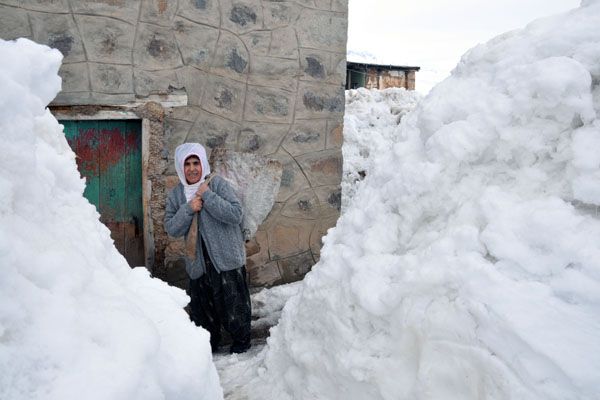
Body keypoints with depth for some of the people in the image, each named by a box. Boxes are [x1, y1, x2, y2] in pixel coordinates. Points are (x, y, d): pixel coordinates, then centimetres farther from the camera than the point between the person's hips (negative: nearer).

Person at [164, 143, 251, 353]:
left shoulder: (218, 184, -9)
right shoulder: (175, 194, 4)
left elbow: (236, 215, -19)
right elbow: (171, 228, -1)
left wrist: (208, 196, -21)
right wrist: (188, 209, -16)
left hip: (226, 258, -4)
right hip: (198, 262, 4)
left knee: (233, 303, 6)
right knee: (201, 306, 14)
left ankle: (241, 339, 30)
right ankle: (209, 342, 37)